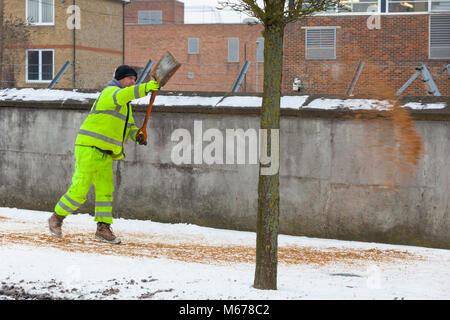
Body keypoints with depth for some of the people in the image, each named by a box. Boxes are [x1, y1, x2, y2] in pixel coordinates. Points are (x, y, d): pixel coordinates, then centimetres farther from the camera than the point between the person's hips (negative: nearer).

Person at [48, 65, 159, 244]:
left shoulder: (126, 106, 21)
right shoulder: (110, 92, -9)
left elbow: (129, 127, 18)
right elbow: (121, 95, -33)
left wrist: (137, 135, -4)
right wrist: (144, 88, -46)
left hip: (105, 155, 9)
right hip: (89, 147, -9)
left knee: (105, 190, 6)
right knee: (79, 190, -7)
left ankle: (103, 228, 10)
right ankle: (57, 218, 10)